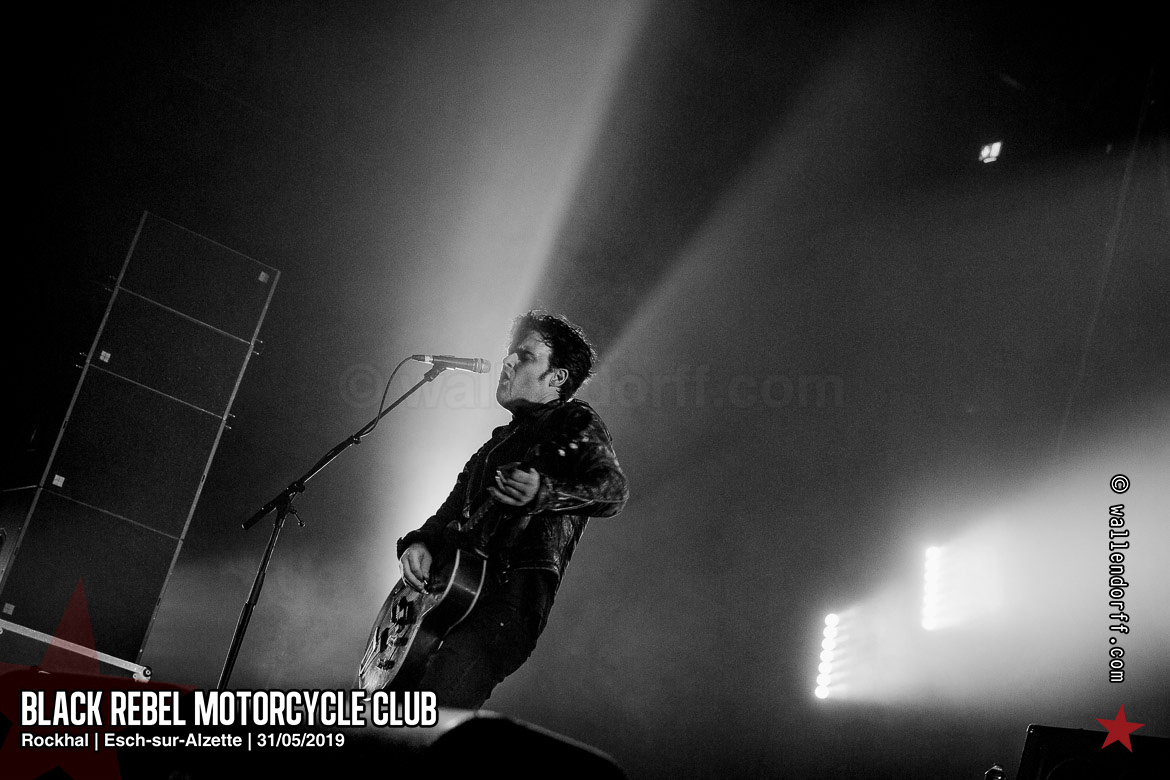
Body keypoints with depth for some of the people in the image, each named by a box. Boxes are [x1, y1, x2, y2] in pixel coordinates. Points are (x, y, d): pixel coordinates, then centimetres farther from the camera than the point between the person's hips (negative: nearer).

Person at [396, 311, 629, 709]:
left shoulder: (573, 423, 6)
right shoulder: (499, 441, 30)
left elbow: (613, 490, -13)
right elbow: (450, 513, 29)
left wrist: (543, 493, -31)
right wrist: (418, 543, 7)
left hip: (514, 590, -8)